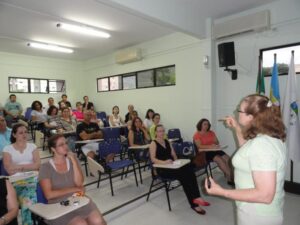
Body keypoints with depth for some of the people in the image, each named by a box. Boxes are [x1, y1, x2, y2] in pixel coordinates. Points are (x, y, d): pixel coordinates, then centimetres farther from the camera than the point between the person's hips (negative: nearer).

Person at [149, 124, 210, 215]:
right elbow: (153, 159, -14)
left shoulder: (167, 142, 19)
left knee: (189, 169, -25)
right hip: (162, 169, -6)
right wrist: (164, 162, -30)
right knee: (183, 174, -30)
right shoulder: (153, 143, -2)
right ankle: (194, 203, -23)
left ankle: (195, 197, -28)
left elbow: (174, 155, 16)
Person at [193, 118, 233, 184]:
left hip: (214, 150, 6)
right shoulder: (197, 135, -3)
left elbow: (217, 142, 12)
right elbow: (199, 146, -14)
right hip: (204, 152, -6)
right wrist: (210, 146, -24)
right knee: (219, 159, -29)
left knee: (227, 158, -19)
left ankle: (229, 178, -21)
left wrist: (215, 144, -12)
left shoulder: (211, 132, 14)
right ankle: (230, 176, -23)